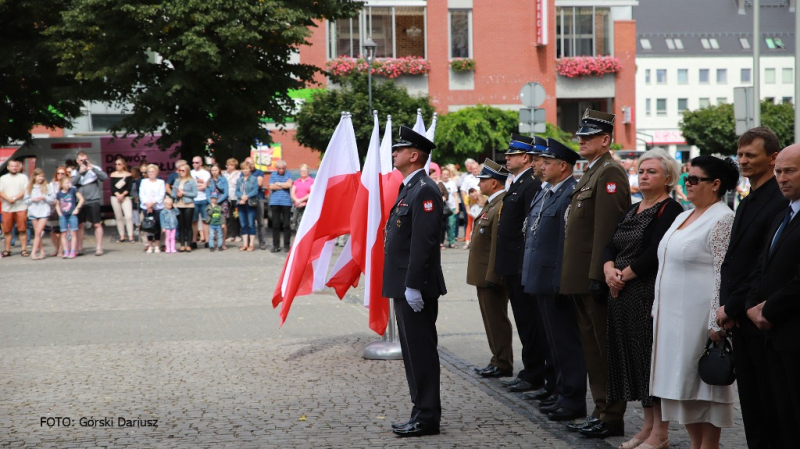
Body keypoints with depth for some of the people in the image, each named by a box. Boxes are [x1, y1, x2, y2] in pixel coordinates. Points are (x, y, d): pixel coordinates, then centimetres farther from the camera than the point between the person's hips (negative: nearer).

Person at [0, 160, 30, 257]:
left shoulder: (23, 177, 8)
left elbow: (26, 191, -3)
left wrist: (15, 198, -15)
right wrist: (8, 199, -14)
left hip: (21, 207, -2)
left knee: (23, 229, -4)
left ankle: (24, 249, -1)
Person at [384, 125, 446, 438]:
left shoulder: (424, 191, -15)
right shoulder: (409, 188, 17)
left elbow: (423, 242, -21)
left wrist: (413, 286, -24)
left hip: (416, 289, -10)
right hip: (404, 286, 11)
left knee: (420, 353, -5)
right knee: (414, 353, 14)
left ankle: (427, 418, 0)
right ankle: (423, 413, 22)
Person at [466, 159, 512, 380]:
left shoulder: (502, 206, -19)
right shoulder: (492, 204, 15)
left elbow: (499, 243, -23)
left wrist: (491, 276, -23)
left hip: (491, 275, -10)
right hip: (485, 275, 10)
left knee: (496, 320, -3)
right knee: (493, 320, 15)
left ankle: (502, 364, 4)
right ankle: (499, 360, 21)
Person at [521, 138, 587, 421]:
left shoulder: (570, 195, -18)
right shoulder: (545, 191, 13)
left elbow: (568, 241, -23)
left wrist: (560, 282, -24)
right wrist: (532, 275, 19)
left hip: (555, 280, -10)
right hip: (542, 279, 10)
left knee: (565, 339, -4)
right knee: (553, 337, 19)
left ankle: (573, 398, 2)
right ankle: (558, 387, 30)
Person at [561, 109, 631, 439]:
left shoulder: (610, 173, -13)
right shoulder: (592, 173, 18)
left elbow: (606, 228, -20)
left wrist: (597, 275, -23)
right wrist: (584, 275, 18)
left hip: (595, 277, -10)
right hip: (582, 278, 10)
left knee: (605, 347, -4)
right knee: (592, 346, 14)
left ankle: (612, 417, 2)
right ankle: (601, 410, 21)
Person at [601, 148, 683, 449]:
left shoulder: (670, 210, -9)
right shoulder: (632, 210, 17)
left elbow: (655, 254, -19)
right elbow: (611, 245, 12)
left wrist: (624, 275, -12)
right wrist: (609, 269, -7)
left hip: (650, 294, -9)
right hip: (623, 297, 9)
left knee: (651, 355, -5)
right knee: (632, 356, 11)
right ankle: (648, 425, 20)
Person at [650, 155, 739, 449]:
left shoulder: (723, 220, -12)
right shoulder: (682, 218, 16)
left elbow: (724, 274, -17)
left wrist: (716, 323, -21)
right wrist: (658, 310, 19)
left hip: (699, 317, -9)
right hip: (672, 315, 9)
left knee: (703, 381, -2)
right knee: (681, 381, 11)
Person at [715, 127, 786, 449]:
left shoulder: (781, 203, -16)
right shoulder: (747, 203, 16)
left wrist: (732, 307, -13)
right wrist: (726, 305, 3)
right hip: (740, 321, 9)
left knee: (771, 402, -1)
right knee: (750, 400, 13)